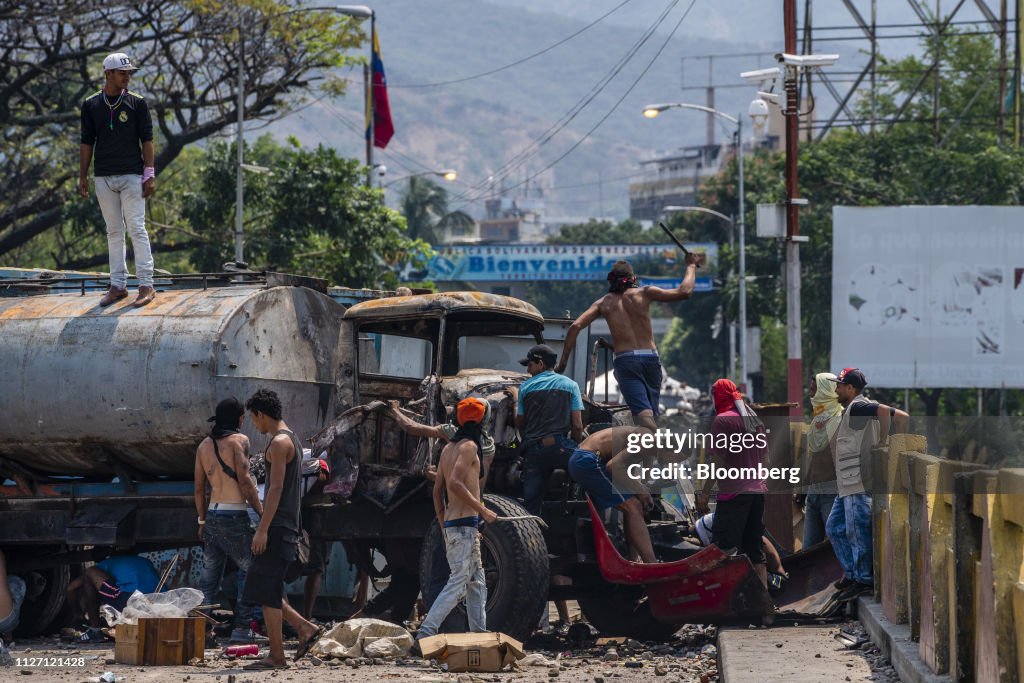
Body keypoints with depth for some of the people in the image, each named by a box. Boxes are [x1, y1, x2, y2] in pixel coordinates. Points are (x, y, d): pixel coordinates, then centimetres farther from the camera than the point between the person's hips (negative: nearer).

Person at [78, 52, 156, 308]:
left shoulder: (137, 103, 2)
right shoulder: (91, 105, 7)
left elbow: (147, 140, 1)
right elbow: (87, 142, 11)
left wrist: (149, 174, -6)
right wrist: (82, 177, 7)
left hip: (132, 176, -3)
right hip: (104, 178, 3)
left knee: (136, 229, -7)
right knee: (113, 231, 7)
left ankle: (146, 285, -7)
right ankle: (118, 285, 12)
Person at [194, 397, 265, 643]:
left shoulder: (204, 446, 13)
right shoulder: (239, 440, -6)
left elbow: (199, 488, 14)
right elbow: (244, 480, -13)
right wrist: (261, 512, -8)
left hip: (212, 515, 7)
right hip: (235, 516, -7)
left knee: (209, 575, 10)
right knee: (250, 569, 2)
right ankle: (242, 627, -3)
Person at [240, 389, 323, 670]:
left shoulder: (279, 442, -13)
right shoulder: (292, 439, 18)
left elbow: (276, 488, -20)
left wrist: (262, 529, -22)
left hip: (276, 527, -10)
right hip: (286, 527, 10)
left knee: (265, 590, -6)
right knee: (266, 590, 13)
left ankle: (277, 657, -4)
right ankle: (305, 629, 10)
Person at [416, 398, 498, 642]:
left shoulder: (448, 448, 17)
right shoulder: (468, 446, -9)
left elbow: (438, 491, 18)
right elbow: (455, 483, -22)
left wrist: (444, 528, 23)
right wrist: (484, 511, -18)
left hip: (451, 523, 9)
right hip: (465, 523, -9)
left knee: (477, 583, 12)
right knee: (458, 581, -13)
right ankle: (426, 633, -20)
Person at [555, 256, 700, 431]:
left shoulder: (604, 303, 11)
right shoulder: (644, 293, 8)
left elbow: (575, 326, 2)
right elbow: (684, 292, 8)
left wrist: (563, 362, 6)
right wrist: (691, 266, 26)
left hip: (625, 360, -1)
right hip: (650, 358, 1)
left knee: (643, 414, -16)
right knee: (651, 413, 15)